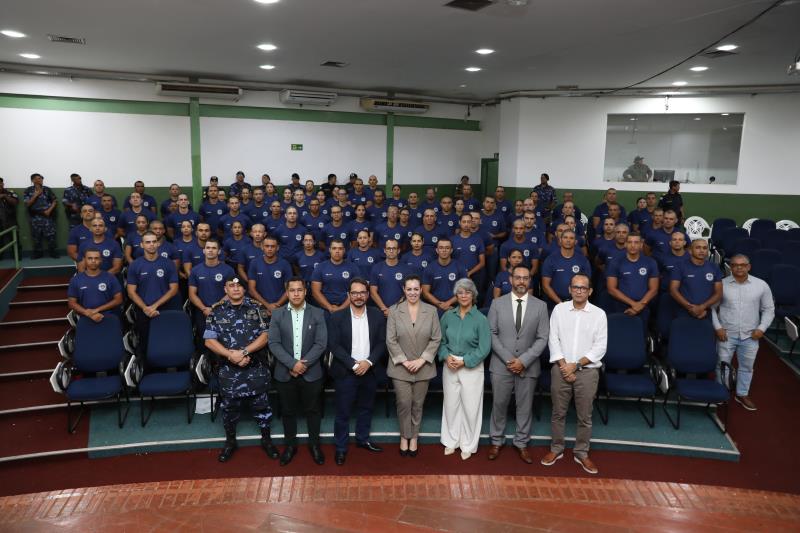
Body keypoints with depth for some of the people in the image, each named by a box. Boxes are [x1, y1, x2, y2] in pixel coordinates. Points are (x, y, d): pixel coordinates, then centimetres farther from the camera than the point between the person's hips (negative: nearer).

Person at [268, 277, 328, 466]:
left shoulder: (317, 314, -3)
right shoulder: (277, 314, 0)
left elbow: (321, 343, -7)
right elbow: (274, 344, -6)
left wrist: (303, 364, -15)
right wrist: (292, 364, -17)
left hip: (311, 372, -1)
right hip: (285, 373, 1)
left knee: (312, 410, 11)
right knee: (288, 411, 12)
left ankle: (314, 444, 28)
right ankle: (290, 445, 30)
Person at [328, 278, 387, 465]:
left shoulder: (377, 316, 1)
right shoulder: (337, 317, -5)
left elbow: (382, 343, 0)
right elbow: (334, 345, -9)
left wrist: (368, 362, -14)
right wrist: (354, 365, -16)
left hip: (370, 371, 3)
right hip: (346, 372, -2)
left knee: (366, 408, 16)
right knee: (343, 412, 5)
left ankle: (363, 439, 35)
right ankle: (341, 447, 19)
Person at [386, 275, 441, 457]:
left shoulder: (431, 311, -1)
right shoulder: (394, 311, -4)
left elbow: (436, 339, -2)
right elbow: (391, 340, -5)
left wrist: (421, 360, -10)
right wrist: (404, 361, -12)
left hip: (423, 367, 1)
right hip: (400, 367, -1)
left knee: (418, 404, 9)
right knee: (404, 404, 1)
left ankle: (414, 437, 26)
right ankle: (404, 436, 22)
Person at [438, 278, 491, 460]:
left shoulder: (480, 319, -8)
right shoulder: (448, 316, 1)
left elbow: (484, 348, -10)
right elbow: (441, 341, 8)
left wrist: (463, 361, -15)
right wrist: (446, 356, -10)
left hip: (471, 368, -3)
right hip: (450, 367, 3)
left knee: (470, 408, 4)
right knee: (451, 405, 12)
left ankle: (468, 445, 22)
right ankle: (451, 441, 29)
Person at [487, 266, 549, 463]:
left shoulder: (540, 306, 1)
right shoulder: (497, 303, 0)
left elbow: (542, 338, -2)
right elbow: (492, 334, -2)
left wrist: (524, 360, -12)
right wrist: (508, 359, -11)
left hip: (528, 366, 1)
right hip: (501, 364, 0)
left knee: (525, 406, 10)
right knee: (499, 405, 9)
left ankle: (521, 443, 25)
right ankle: (496, 441, 25)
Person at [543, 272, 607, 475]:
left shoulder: (599, 314, -2)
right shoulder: (559, 309, 1)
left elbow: (600, 347, -5)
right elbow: (553, 340, -1)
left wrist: (576, 365, -11)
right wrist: (563, 365, -10)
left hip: (587, 370, 0)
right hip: (561, 369, 1)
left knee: (585, 416, 8)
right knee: (558, 413, 10)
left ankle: (581, 453, 23)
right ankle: (556, 449, 25)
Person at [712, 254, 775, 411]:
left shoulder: (761, 285, -2)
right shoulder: (721, 284, -6)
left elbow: (769, 309, 6)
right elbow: (712, 308, 0)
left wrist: (762, 328, -4)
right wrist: (717, 327, -8)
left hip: (750, 335, 2)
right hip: (726, 334, -1)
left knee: (747, 366, 13)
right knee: (722, 365, 7)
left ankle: (742, 394, 30)